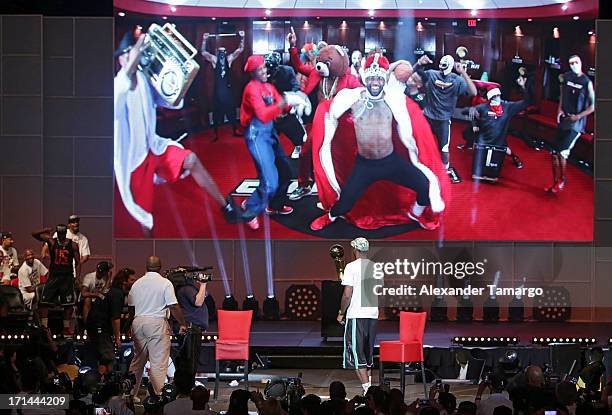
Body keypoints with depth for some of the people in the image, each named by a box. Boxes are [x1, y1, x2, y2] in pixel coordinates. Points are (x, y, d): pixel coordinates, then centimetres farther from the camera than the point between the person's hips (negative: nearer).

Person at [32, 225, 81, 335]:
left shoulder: (73, 245, 2)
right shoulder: (51, 241, 3)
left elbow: (77, 262, 3)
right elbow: (35, 235, -3)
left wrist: (77, 277, -5)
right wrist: (46, 231, -16)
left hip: (67, 276, 0)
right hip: (53, 276, 1)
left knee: (68, 303, 1)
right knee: (45, 301, -6)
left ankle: (67, 327, 11)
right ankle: (43, 326, -4)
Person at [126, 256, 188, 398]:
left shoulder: (137, 284, 8)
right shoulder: (165, 283, -7)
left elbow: (130, 307, 14)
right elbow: (174, 306, -12)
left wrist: (130, 325, 28)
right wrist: (183, 324, -3)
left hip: (138, 322, 5)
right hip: (157, 322, -5)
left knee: (138, 360, 14)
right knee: (158, 362, -4)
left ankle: (131, 393, 18)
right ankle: (157, 395, -8)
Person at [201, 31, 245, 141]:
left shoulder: (229, 59, 6)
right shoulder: (214, 59, 2)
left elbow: (240, 50, 3)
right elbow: (203, 52, -9)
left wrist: (242, 38, -8)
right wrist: (205, 40, -18)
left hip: (227, 88, 2)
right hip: (218, 88, -2)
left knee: (231, 110, 8)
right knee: (217, 112, 2)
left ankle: (235, 130, 19)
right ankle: (216, 134, 8)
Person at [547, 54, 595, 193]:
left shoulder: (587, 82, -10)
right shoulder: (565, 77, 4)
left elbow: (593, 105, -7)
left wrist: (578, 116, -15)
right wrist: (560, 109, 4)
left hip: (576, 122, -6)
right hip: (564, 119, 6)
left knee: (562, 152, -15)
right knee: (555, 153, 6)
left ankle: (563, 179, 9)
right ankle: (555, 182, 20)